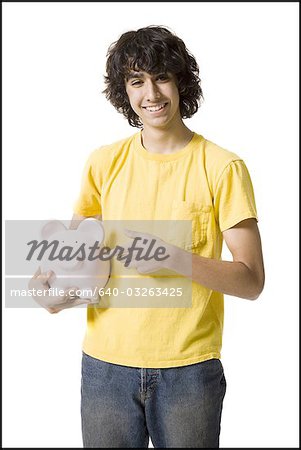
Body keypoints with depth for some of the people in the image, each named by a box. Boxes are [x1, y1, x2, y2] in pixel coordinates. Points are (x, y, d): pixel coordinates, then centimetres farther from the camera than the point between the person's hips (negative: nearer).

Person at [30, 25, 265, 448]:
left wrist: (176, 257, -22)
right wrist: (54, 280, -7)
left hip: (188, 369, -2)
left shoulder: (222, 167, -7)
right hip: (106, 365, 3)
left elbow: (251, 281, -9)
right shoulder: (103, 163, 4)